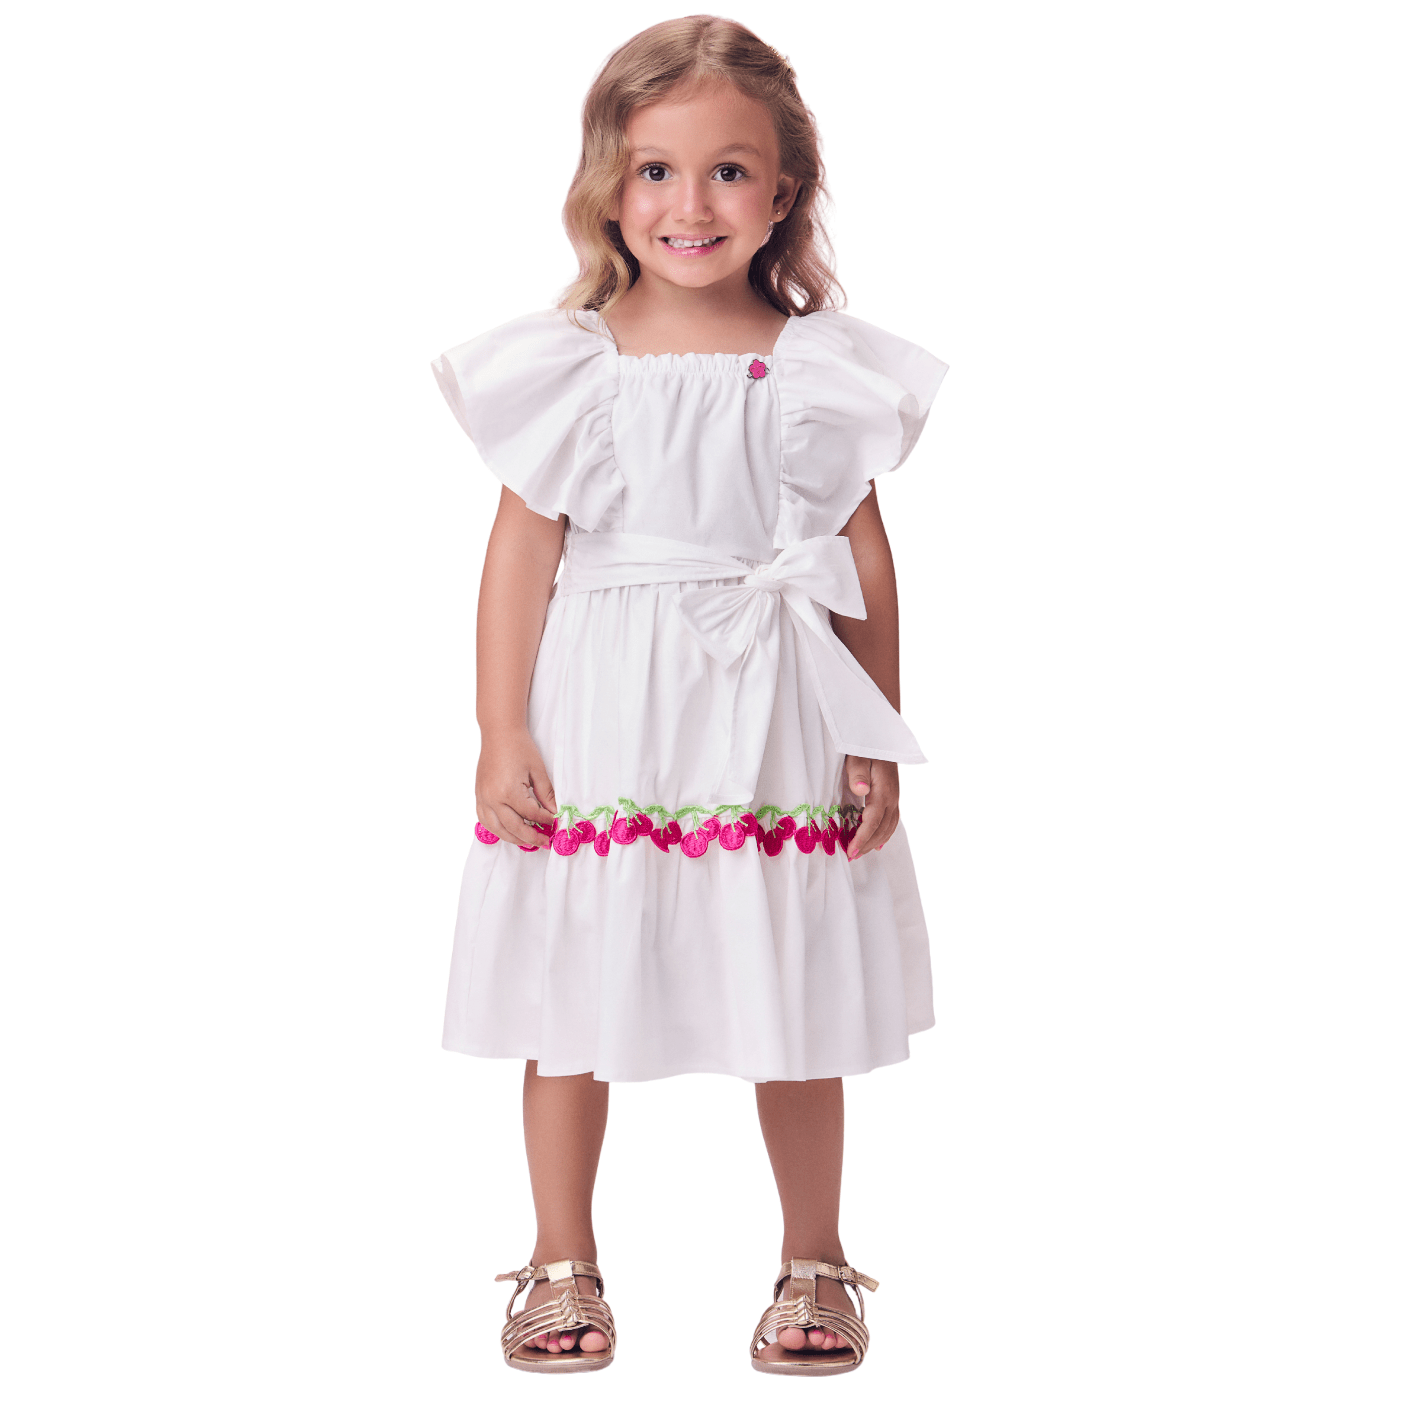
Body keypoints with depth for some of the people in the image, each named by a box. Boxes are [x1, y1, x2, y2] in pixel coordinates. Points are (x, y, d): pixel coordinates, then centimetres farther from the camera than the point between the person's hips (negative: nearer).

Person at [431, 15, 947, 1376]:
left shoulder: (823, 367, 0)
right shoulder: (567, 364, -2)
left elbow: (864, 555, 4)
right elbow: (521, 548, -1)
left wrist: (878, 740, 3)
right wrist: (501, 734, -5)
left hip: (773, 720, 0)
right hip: (600, 714, 0)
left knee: (795, 1002, 8)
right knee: (570, 1000, 8)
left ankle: (812, 1261, 27)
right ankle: (563, 1264, 27)